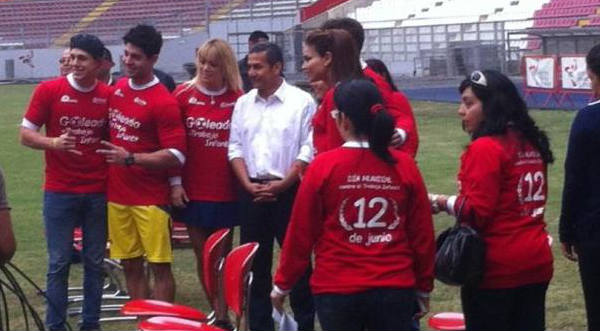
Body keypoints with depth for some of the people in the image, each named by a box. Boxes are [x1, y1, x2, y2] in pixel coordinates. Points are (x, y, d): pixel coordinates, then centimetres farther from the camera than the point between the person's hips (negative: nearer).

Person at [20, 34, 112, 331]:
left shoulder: (109, 96, 1)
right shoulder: (48, 91, -5)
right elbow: (26, 134, -2)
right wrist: (53, 143, -20)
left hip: (98, 193, 2)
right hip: (59, 192, -2)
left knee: (95, 262, 8)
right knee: (59, 262, 2)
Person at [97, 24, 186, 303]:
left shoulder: (163, 102, -13)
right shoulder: (116, 89, 7)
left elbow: (176, 156, -16)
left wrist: (130, 159, -22)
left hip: (151, 198, -6)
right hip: (117, 195, 6)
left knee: (159, 265, -1)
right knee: (130, 264, 11)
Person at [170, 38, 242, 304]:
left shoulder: (238, 99, -1)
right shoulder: (184, 94, 1)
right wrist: (175, 183, -2)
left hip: (227, 191, -1)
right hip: (193, 191, 1)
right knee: (202, 256, 8)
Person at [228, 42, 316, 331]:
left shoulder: (301, 102, -4)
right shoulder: (243, 103, 11)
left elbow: (308, 152, -8)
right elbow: (235, 148, 9)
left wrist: (281, 184, -14)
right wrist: (249, 185, -4)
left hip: (288, 191, -5)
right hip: (252, 192, 5)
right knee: (256, 264, 9)